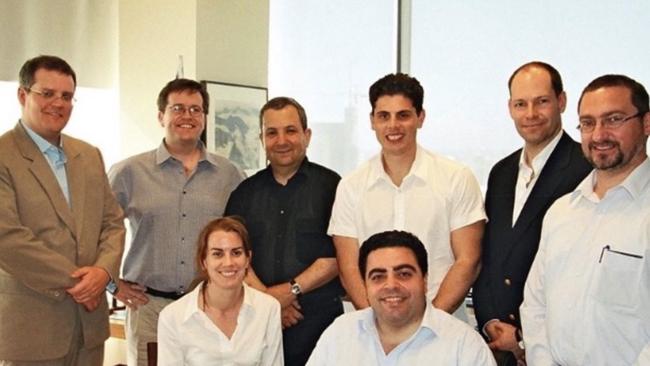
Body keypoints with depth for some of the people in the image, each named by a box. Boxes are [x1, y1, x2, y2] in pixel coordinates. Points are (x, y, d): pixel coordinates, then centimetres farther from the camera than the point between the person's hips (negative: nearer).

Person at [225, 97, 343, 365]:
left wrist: (291, 290, -13)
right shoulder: (246, 192, 11)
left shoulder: (331, 186, -1)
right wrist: (266, 298, -10)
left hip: (318, 318, -3)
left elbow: (339, 256, -7)